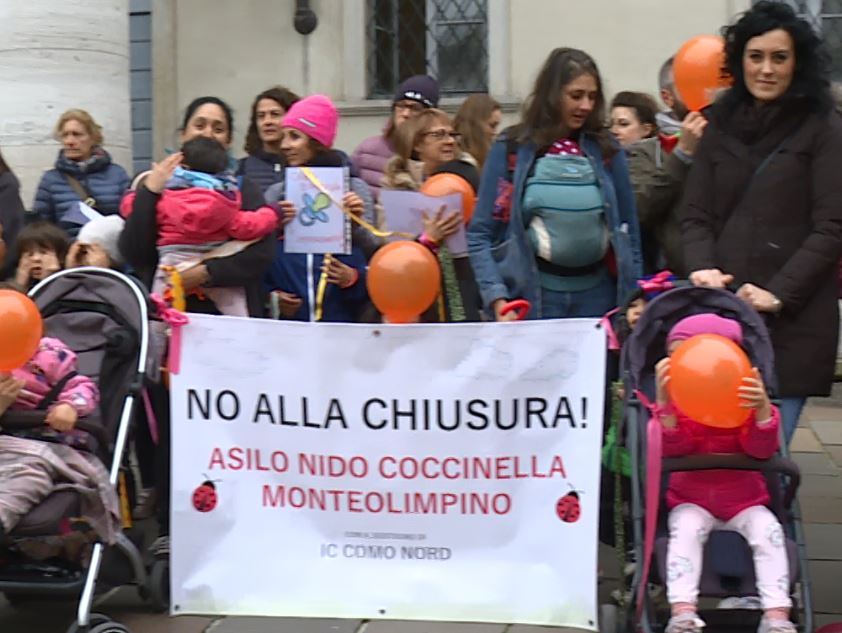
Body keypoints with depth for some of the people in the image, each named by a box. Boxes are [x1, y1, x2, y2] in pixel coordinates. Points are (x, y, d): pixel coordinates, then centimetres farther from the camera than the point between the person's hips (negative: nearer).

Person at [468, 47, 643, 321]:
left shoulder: (606, 151, 7)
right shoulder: (511, 150, 1)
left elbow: (628, 232, 11)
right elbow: (480, 234, -2)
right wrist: (497, 300, -13)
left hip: (597, 296, 2)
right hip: (533, 297, -2)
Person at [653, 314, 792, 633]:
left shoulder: (744, 399, -4)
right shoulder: (675, 400, -3)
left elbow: (762, 449, -17)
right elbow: (671, 447, -20)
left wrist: (762, 409, -37)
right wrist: (663, 403, -36)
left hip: (744, 501, 1)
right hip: (691, 501, 0)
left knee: (768, 529, -25)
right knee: (685, 528, -30)